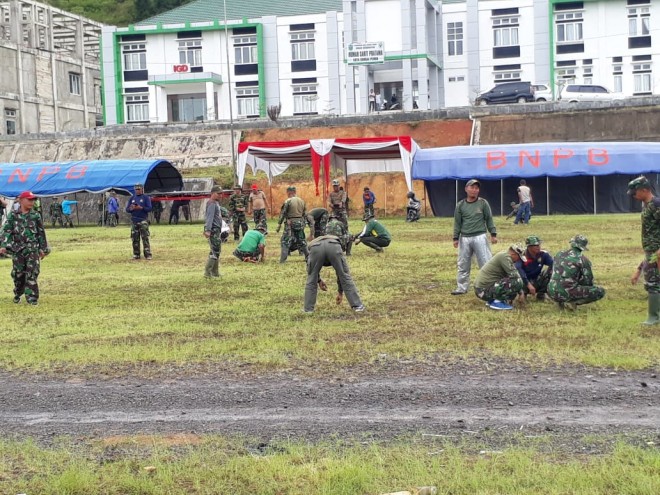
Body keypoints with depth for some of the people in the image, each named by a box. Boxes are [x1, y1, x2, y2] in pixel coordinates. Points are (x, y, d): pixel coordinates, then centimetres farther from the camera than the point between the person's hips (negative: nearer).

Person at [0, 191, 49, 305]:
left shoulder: (36, 216, 4)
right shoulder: (13, 216, 3)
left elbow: (41, 233, 8)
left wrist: (43, 249, 8)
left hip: (33, 249, -1)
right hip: (17, 248, 1)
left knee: (32, 274, -8)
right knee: (18, 273, 8)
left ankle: (32, 298, -6)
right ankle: (17, 294, 28)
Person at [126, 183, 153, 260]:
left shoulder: (146, 197, 3)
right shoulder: (132, 198, 14)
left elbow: (149, 208, -4)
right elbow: (127, 209, 13)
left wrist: (141, 208, -18)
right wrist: (131, 209, -10)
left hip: (143, 220, -4)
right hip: (134, 221, 4)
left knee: (145, 238, -9)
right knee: (135, 239, 5)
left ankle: (148, 254, -10)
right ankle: (136, 255, 10)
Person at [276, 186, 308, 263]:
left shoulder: (288, 201, -11)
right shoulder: (302, 201, 8)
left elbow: (283, 213, -10)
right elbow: (305, 214, 13)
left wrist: (279, 224, -5)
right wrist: (303, 223, 22)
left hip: (291, 224, -6)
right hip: (300, 223, 6)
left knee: (285, 241, -2)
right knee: (301, 240, 18)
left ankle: (282, 259, -7)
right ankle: (308, 256, 20)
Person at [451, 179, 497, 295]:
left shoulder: (483, 203, 2)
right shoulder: (460, 205, 5)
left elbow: (489, 219, 4)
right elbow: (457, 223, 8)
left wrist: (493, 234, -1)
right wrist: (456, 238, 5)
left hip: (480, 237, -2)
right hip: (465, 238, 2)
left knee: (486, 263, -3)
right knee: (463, 264, 8)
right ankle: (462, 288, 18)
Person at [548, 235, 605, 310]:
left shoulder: (559, 254, 13)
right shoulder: (583, 259, -3)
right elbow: (588, 281, 0)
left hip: (552, 293, 6)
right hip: (567, 293, -6)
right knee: (600, 292, 3)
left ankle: (561, 302, 13)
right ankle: (572, 302, -7)